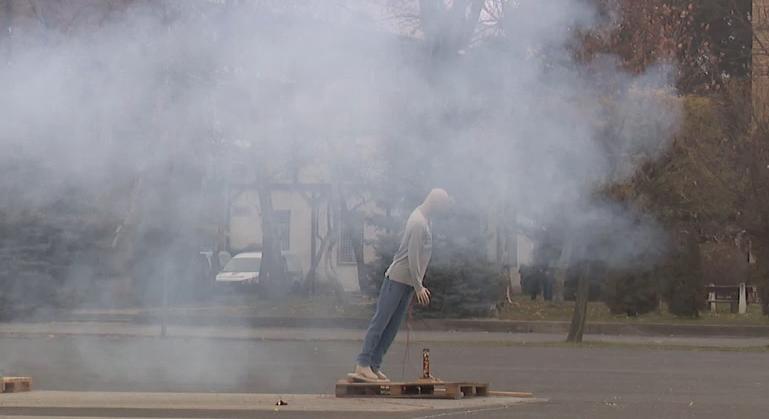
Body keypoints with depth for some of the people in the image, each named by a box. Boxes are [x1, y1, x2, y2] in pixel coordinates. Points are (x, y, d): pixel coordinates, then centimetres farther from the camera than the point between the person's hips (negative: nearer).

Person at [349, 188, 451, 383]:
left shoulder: (422, 219, 15)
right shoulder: (418, 222, -16)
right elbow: (412, 257, -19)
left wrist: (419, 286, 22)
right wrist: (418, 287, -17)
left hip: (408, 282, 9)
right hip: (398, 278, -9)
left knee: (392, 327, 5)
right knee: (380, 321, -10)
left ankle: (374, 366, 4)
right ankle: (363, 365, -12)